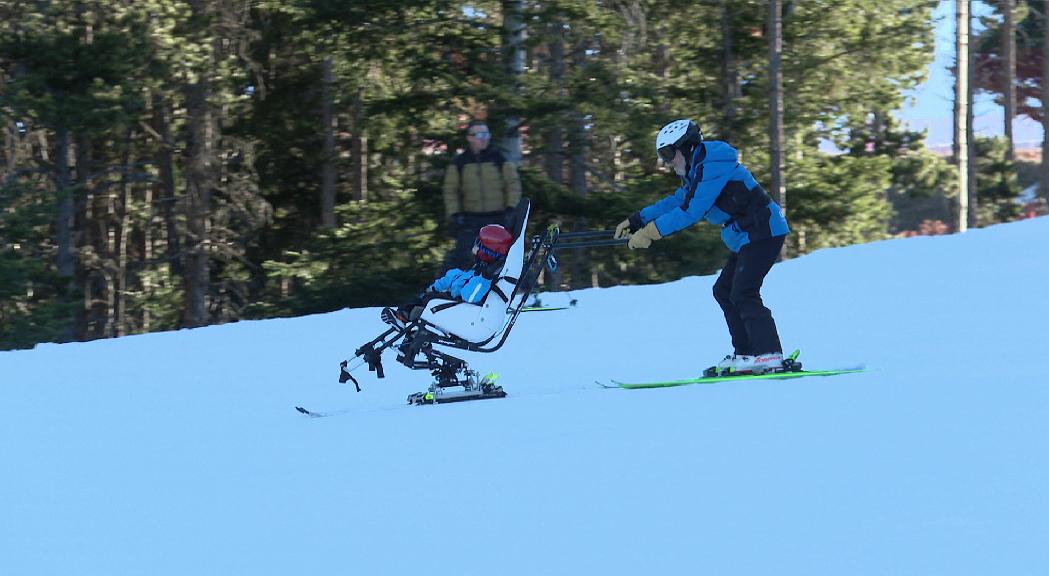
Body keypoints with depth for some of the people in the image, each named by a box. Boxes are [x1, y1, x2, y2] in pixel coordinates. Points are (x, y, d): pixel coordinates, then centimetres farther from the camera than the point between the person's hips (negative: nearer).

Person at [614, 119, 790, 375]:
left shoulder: (712, 168, -18)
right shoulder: (699, 171, 15)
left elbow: (691, 210, -24)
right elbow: (676, 202, 21)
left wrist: (651, 231, -24)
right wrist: (636, 221, 16)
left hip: (764, 232, -11)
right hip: (746, 237, 11)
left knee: (743, 294, -16)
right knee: (724, 291, 11)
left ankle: (770, 355, -21)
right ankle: (745, 353, 9)